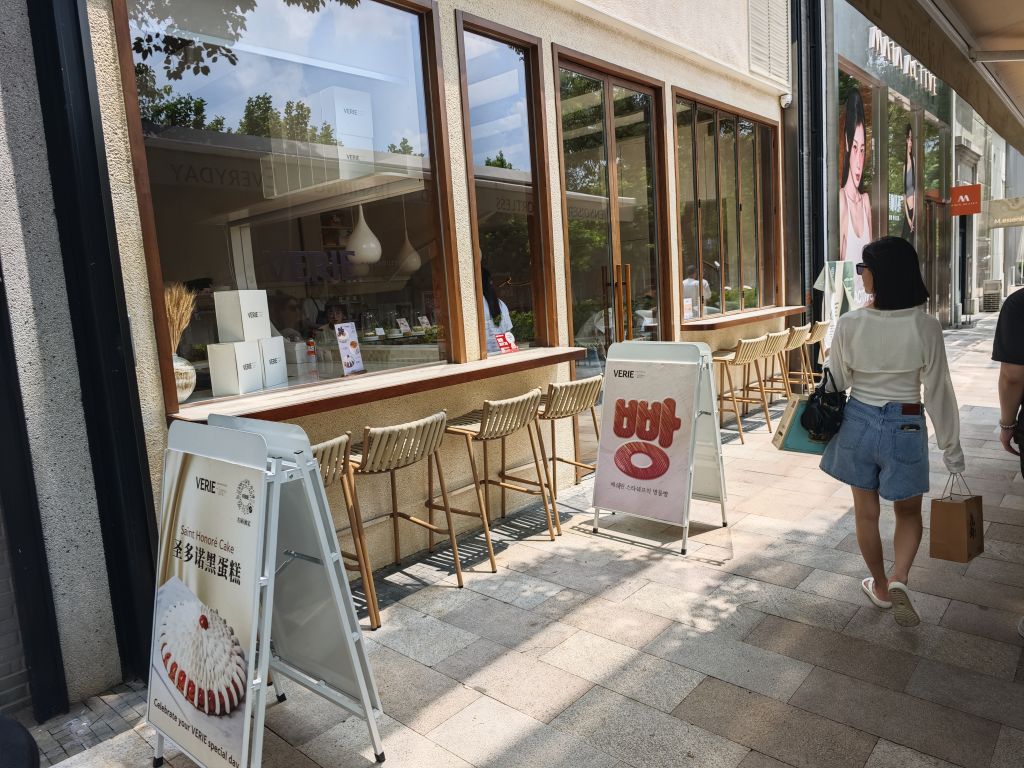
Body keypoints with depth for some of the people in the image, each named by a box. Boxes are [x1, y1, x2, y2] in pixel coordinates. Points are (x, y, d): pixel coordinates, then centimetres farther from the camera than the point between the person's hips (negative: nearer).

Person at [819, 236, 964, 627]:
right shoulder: (926, 327, -13)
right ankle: (898, 579, 0)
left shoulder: (849, 324, -13)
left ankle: (880, 587, 32)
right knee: (908, 511, 20)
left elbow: (835, 383, -3)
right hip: (904, 427, 0)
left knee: (866, 511, 16)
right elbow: (938, 391, -8)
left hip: (858, 422, 1)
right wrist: (951, 446, 3)